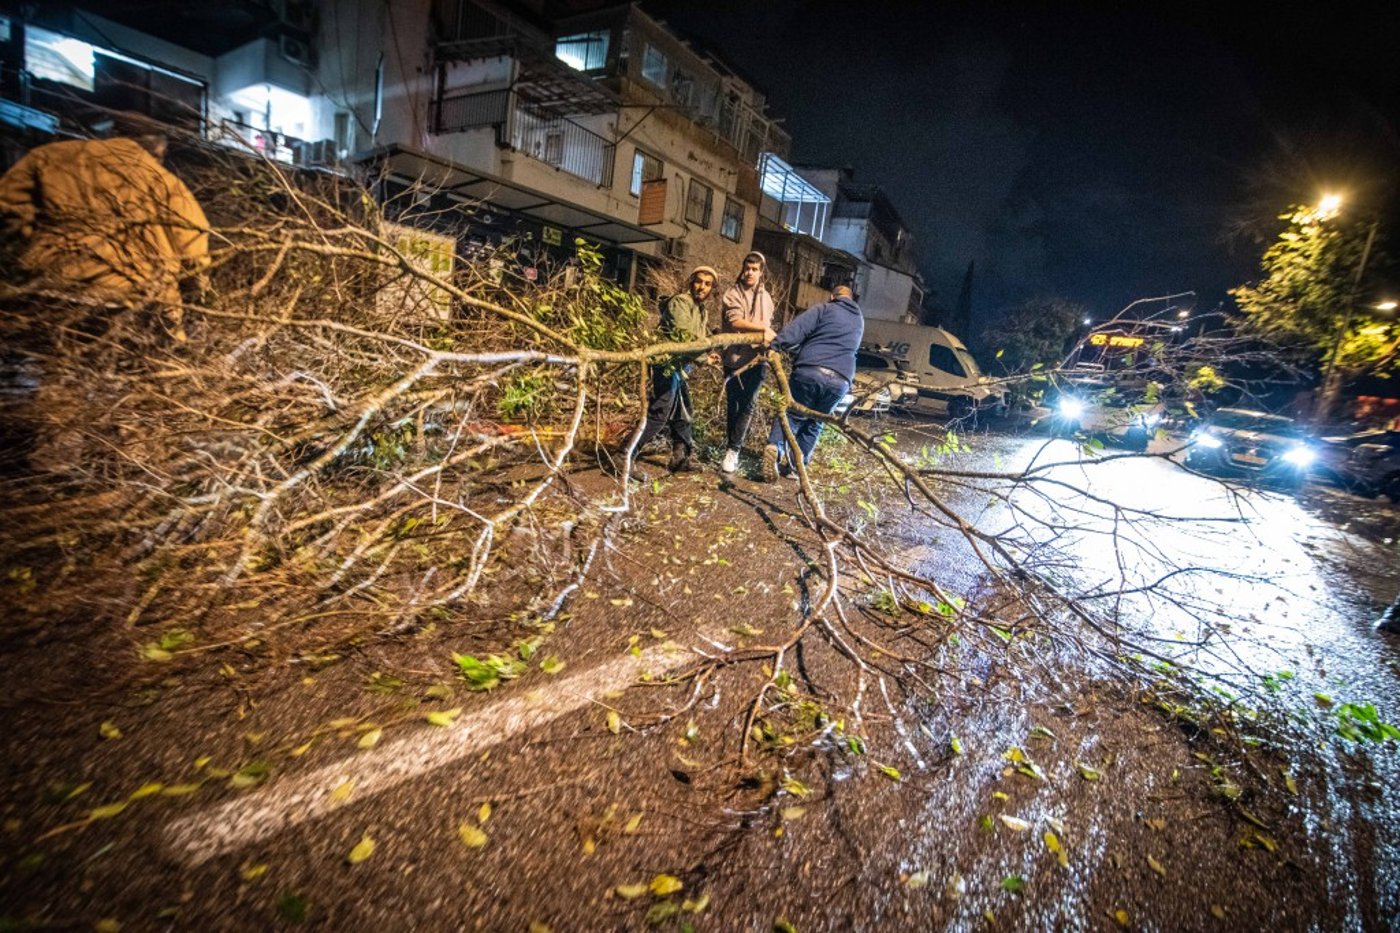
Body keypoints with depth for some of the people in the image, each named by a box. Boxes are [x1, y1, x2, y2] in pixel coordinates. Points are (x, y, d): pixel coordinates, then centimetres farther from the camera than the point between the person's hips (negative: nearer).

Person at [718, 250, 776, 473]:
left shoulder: (766, 297, 16)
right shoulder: (733, 293, -2)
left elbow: (768, 323, 19)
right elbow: (735, 321, -17)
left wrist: (768, 334, -2)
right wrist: (763, 328, -21)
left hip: (756, 359, 3)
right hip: (734, 357, -3)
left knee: (747, 406, -4)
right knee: (732, 405, 5)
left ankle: (733, 451, 0)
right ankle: (732, 450, 16)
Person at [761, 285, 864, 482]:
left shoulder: (824, 309, 11)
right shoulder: (859, 321, 29)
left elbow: (796, 329, -6)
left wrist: (776, 344, -9)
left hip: (810, 371, -3)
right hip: (841, 380, 3)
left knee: (792, 414, 7)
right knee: (815, 424, 16)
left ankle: (775, 446, -19)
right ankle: (795, 464, 14)